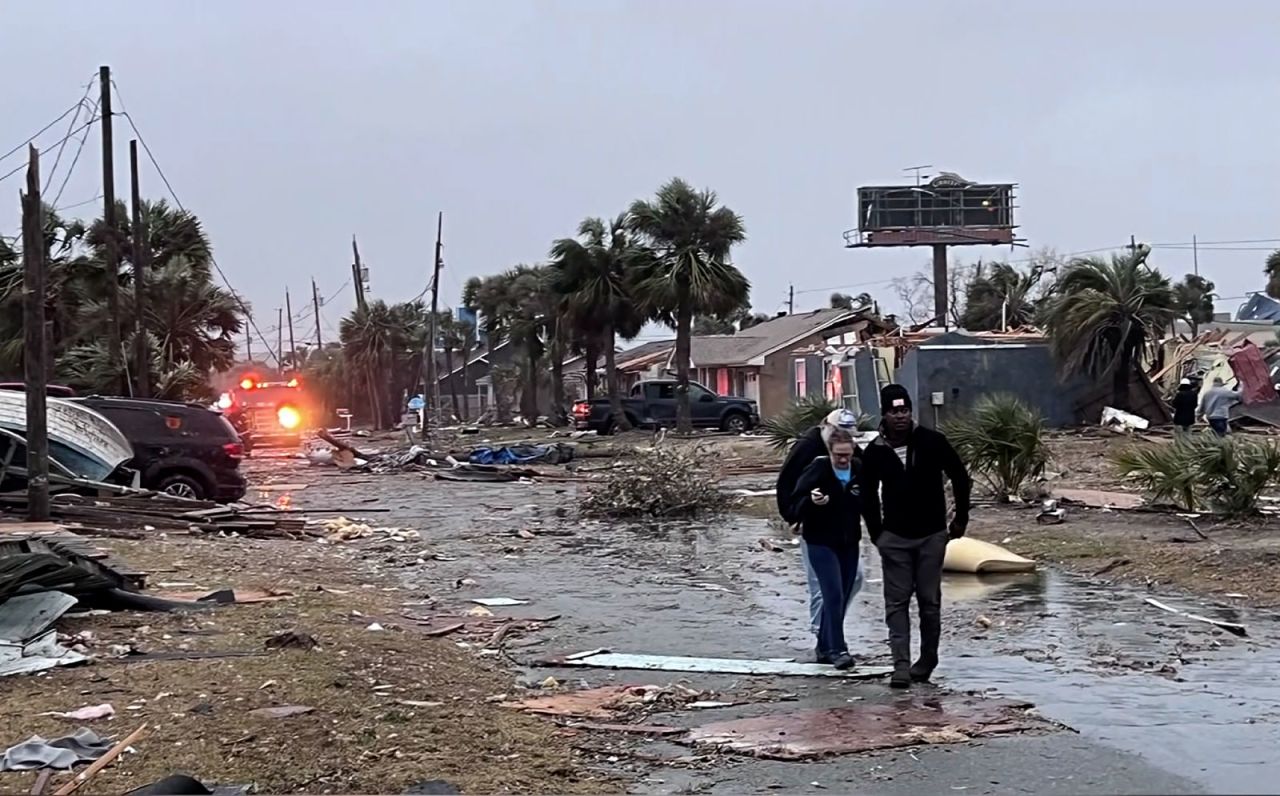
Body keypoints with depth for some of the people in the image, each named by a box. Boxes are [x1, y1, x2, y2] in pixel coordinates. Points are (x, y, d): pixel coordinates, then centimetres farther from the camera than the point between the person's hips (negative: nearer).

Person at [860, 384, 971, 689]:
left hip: (931, 535, -1)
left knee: (930, 601, 4)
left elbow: (960, 477, 4)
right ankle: (901, 665, -5)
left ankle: (927, 660, 17)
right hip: (894, 538, 1)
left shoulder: (932, 442, -8)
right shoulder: (874, 452, -4)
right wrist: (876, 533, 8)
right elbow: (868, 494, 10)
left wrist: (961, 517, 7)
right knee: (896, 602, -3)